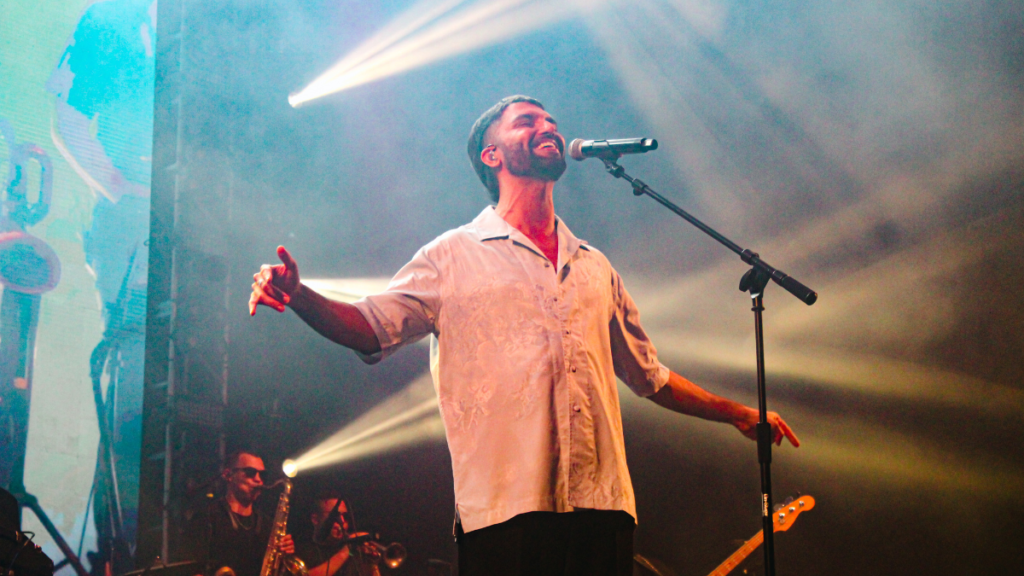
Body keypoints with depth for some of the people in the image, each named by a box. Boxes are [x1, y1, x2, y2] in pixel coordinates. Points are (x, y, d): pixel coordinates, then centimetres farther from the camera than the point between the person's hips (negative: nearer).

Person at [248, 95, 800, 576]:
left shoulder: (594, 267, 22)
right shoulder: (455, 255, 9)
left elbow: (647, 373, 30)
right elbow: (371, 328, -1)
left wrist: (738, 414, 29)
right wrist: (298, 297, -19)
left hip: (603, 504, 4)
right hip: (504, 507, -4)